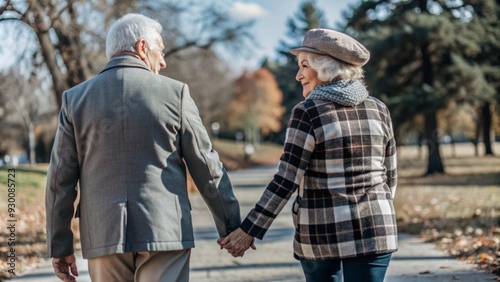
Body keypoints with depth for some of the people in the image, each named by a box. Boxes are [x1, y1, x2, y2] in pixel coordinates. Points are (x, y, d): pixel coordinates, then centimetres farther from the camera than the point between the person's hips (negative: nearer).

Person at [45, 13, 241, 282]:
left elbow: (61, 178, 4)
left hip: (104, 238, 3)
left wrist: (59, 246, 11)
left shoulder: (75, 99, 5)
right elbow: (206, 166, 2)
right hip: (164, 234, -2)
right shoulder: (174, 93, -1)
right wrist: (231, 227, 12)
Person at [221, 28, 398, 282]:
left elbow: (286, 181, -12)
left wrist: (249, 230, -7)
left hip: (321, 232, -2)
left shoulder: (308, 112, -9)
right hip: (373, 231, 3)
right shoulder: (379, 110, 4)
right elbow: (389, 177, 10)